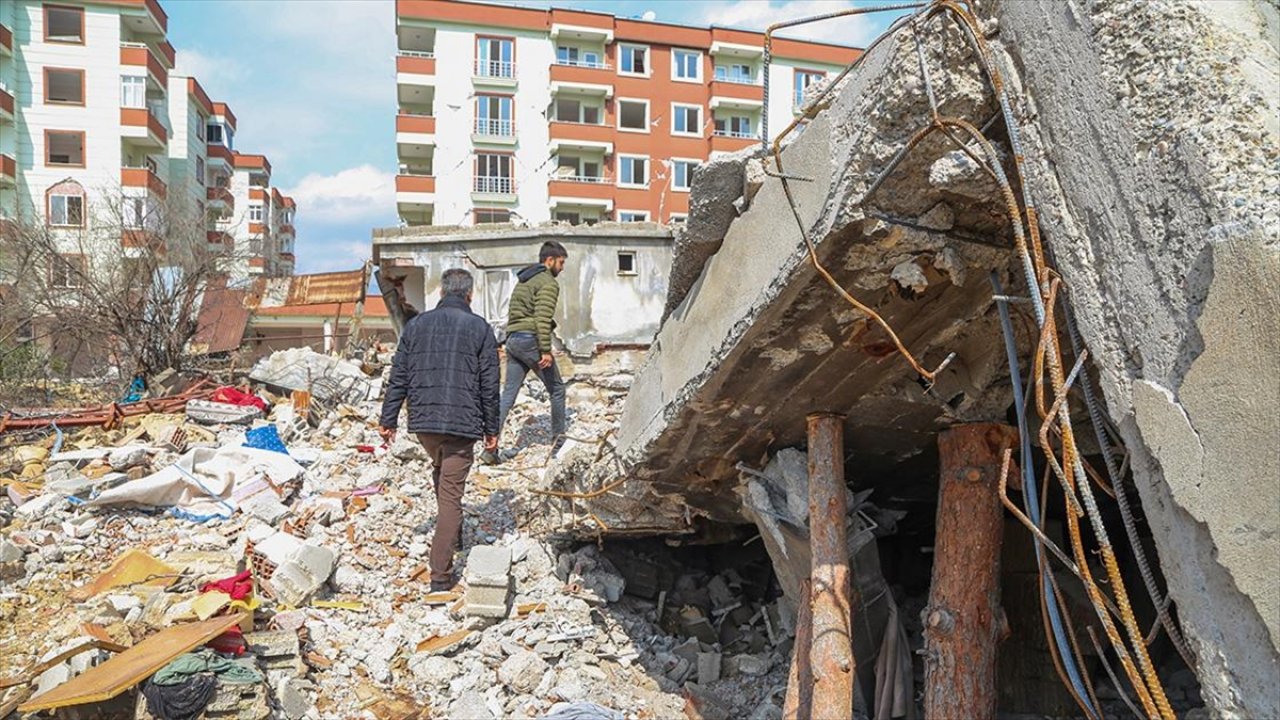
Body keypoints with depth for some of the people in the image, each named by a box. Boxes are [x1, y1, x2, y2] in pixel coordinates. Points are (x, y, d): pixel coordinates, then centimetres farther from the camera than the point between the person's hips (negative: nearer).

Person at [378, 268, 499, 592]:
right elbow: (489, 385, -1)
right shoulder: (479, 328, -1)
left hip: (422, 422, 4)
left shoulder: (416, 325, 7)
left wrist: (388, 420, 14)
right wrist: (491, 429, 7)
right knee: (451, 494, -1)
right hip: (462, 424, -4)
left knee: (441, 472, 30)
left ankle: (448, 534, 41)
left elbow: (398, 378, 8)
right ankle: (440, 575, -2)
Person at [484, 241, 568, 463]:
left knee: (507, 394, 5)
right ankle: (558, 441, 15)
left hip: (513, 340, 8)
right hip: (531, 340, -8)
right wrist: (546, 350, -19)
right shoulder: (548, 283, -8)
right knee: (557, 389, 8)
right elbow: (543, 318, -18)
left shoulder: (523, 280, 21)